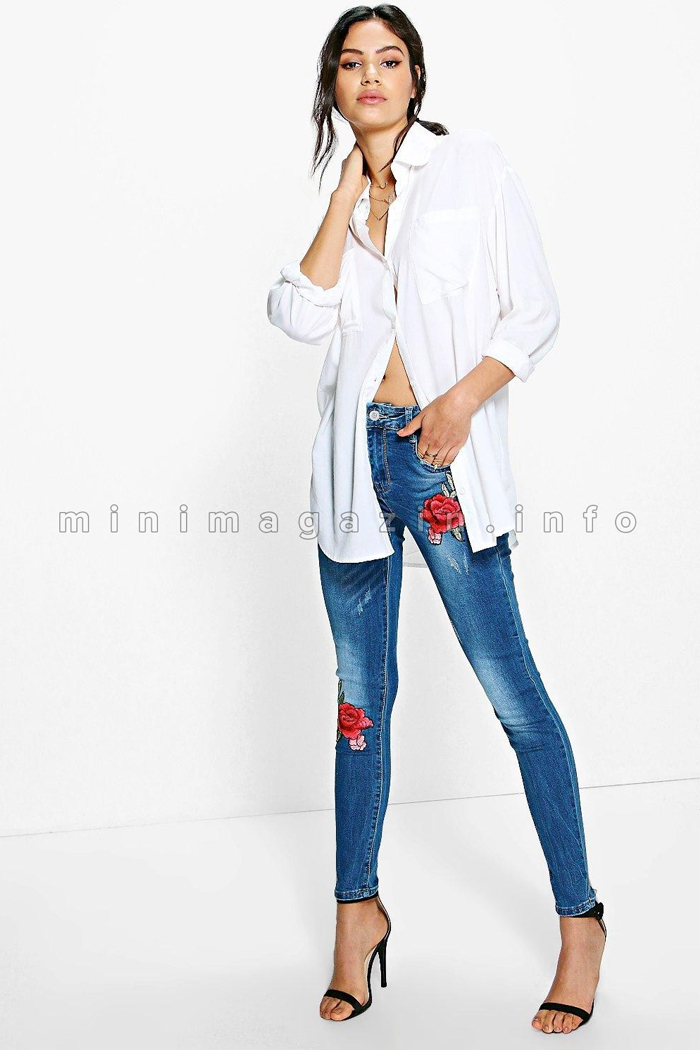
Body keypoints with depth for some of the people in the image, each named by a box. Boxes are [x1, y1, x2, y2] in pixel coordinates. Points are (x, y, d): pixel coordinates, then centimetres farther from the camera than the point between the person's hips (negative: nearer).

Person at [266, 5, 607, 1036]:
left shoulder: (473, 165, 2)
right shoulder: (338, 197, 14)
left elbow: (536, 313, -2)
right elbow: (304, 316, -3)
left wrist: (463, 400, -14)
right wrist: (350, 191, -3)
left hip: (448, 453, -4)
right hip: (356, 451, 4)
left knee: (511, 689, -5)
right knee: (362, 692, 11)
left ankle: (580, 918, 7)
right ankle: (358, 908, 24)